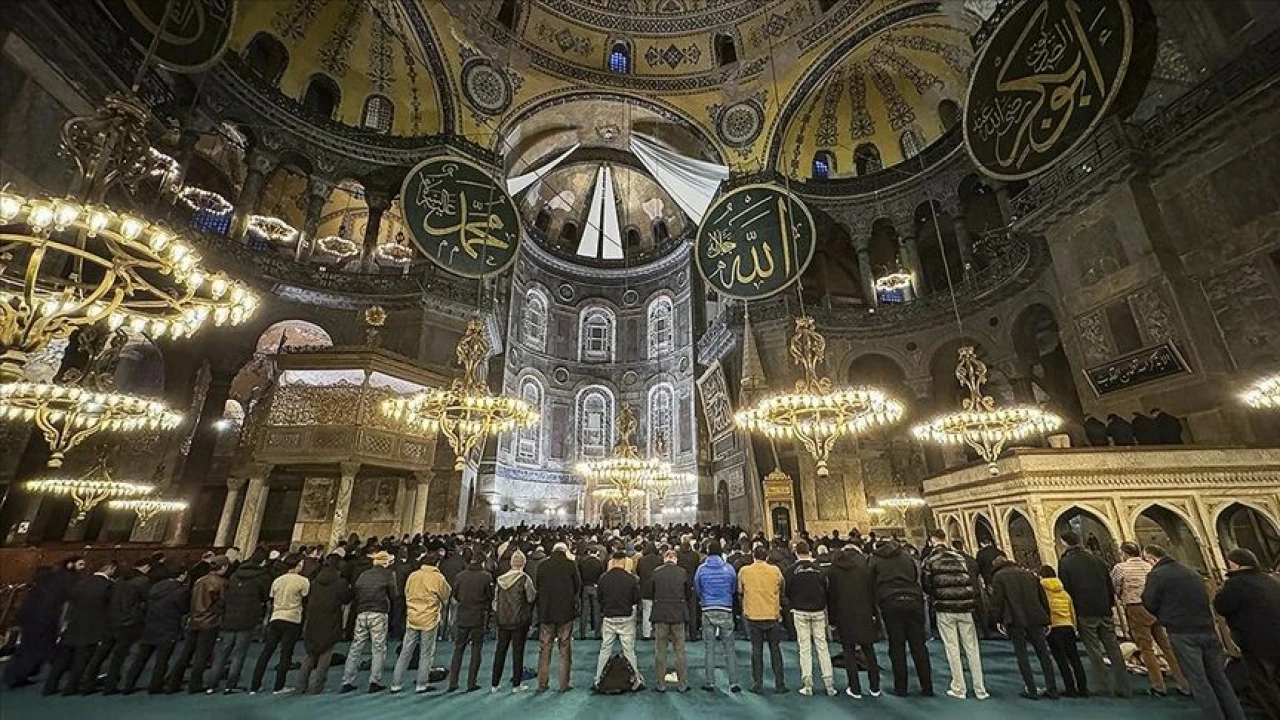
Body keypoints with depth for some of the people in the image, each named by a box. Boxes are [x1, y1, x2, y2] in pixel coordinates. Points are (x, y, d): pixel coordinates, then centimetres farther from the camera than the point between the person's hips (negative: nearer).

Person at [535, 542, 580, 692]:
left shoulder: (543, 565, -2)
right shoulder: (571, 565, -7)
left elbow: (536, 587, 5)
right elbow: (578, 587, -1)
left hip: (546, 613, 2)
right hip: (566, 612, -1)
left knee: (544, 649, 12)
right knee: (565, 649, 9)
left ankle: (542, 684, 18)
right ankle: (564, 684, 12)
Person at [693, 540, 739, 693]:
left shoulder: (701, 568, -4)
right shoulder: (729, 568, -5)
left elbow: (697, 589, 7)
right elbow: (734, 588, 8)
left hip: (708, 611, 0)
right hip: (726, 610, 0)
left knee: (709, 649, 9)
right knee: (729, 648, 9)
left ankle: (710, 683, 13)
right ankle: (734, 683, 11)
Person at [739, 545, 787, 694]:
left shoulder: (744, 571, -8)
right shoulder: (775, 570, -7)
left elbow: (740, 590, 5)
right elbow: (781, 588, 6)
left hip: (753, 616, -1)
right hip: (773, 616, 1)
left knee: (756, 650, 10)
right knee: (775, 649, 14)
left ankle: (758, 685, 14)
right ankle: (779, 685, 19)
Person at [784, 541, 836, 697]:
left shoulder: (791, 570, -8)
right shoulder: (819, 569, -5)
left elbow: (787, 592, 0)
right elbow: (825, 590, 3)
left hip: (800, 612, -2)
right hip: (819, 611, 2)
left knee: (805, 648, 5)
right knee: (822, 646, 10)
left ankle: (807, 684, 7)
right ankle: (829, 683, 11)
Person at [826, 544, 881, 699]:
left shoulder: (834, 569, 1)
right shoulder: (864, 565, -2)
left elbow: (830, 595, 3)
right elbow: (873, 590, -3)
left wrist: (832, 617, 9)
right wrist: (875, 613, 4)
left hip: (843, 616, 0)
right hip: (864, 615, 1)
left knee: (849, 652, 8)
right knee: (869, 651, 14)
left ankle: (855, 689, 10)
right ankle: (874, 688, 20)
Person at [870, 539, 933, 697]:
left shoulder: (875, 560, 11)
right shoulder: (907, 556, 17)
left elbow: (872, 584, 8)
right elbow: (917, 578, 14)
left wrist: (877, 607, 15)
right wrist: (920, 601, 16)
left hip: (890, 604, -2)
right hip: (913, 601, 2)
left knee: (897, 647, 4)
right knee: (918, 645, 8)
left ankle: (901, 688, 8)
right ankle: (927, 687, 11)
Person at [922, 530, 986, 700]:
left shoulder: (930, 560, -2)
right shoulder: (960, 556, 3)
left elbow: (926, 586, 0)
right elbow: (973, 581, 2)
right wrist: (972, 602, 13)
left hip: (944, 609, -2)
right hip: (965, 607, 3)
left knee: (952, 648, 6)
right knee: (972, 648, 12)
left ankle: (959, 689, 11)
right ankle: (980, 689, 17)